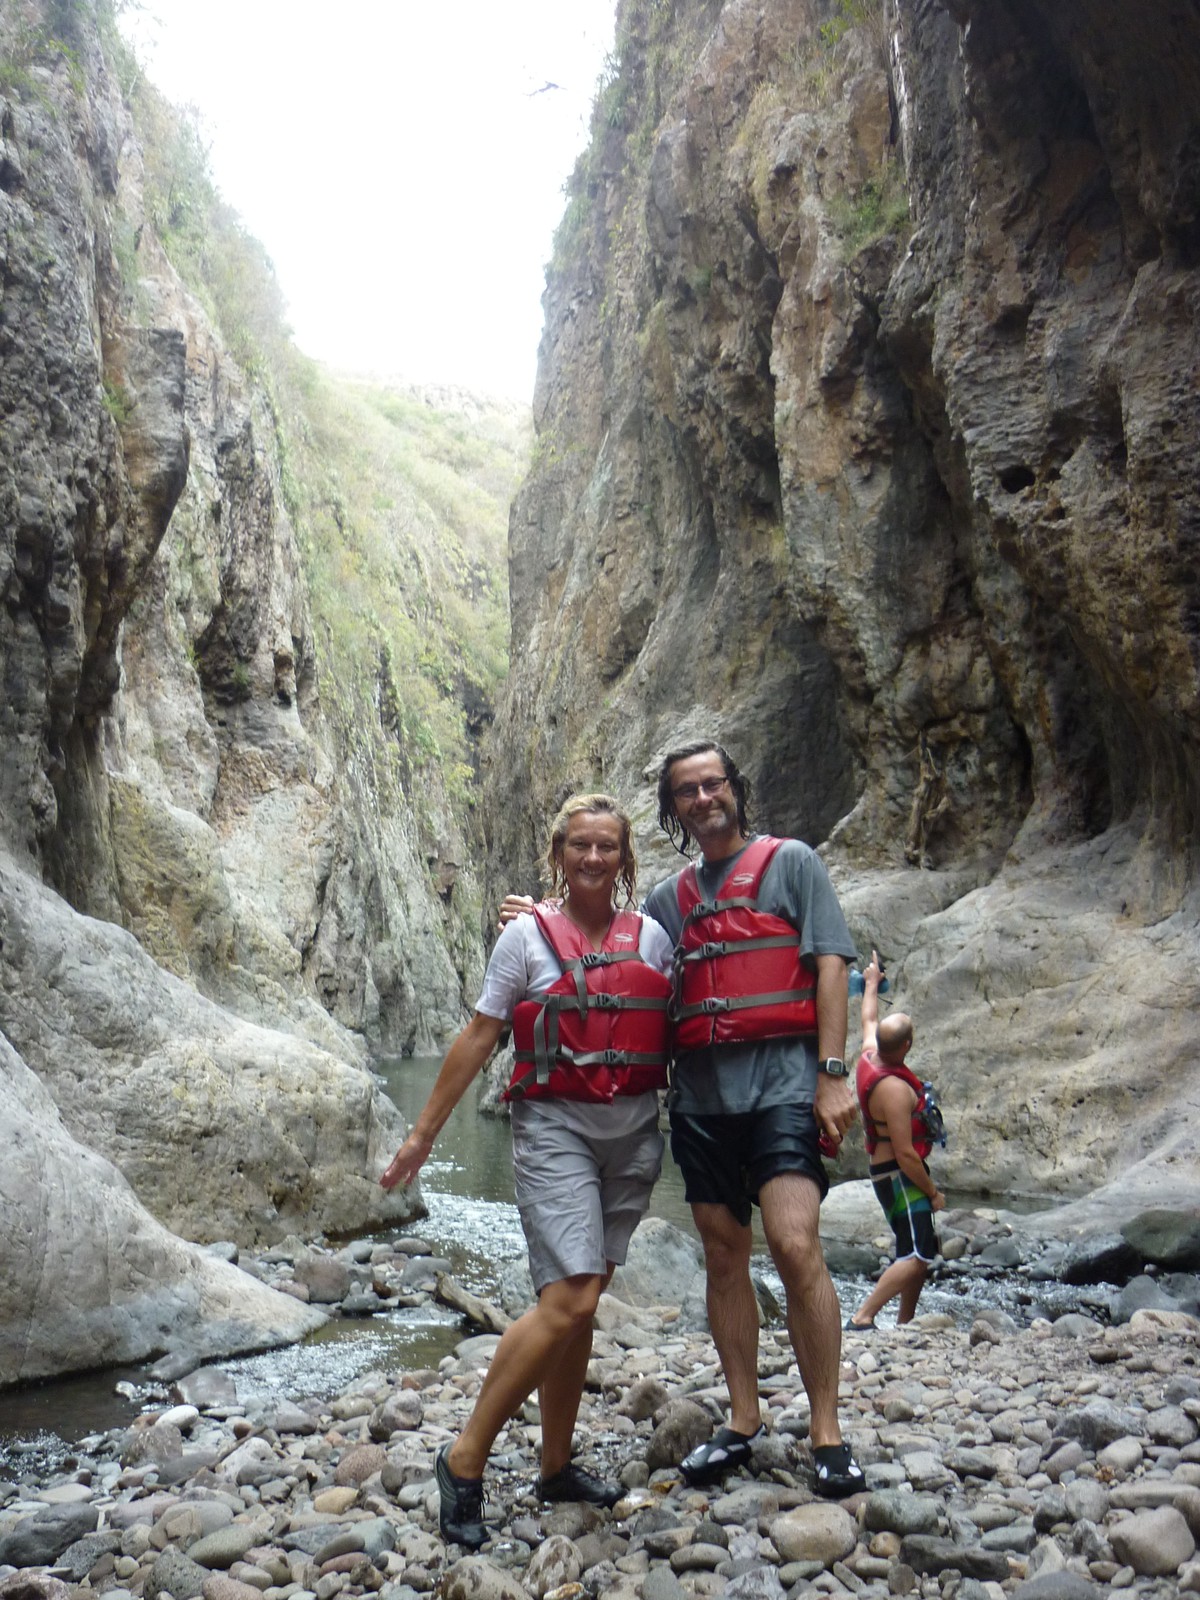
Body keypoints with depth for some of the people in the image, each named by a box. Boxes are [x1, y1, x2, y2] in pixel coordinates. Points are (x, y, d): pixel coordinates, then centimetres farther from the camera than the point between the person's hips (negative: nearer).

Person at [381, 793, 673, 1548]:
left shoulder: (652, 936, 6)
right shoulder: (527, 935, -3)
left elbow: (676, 1036, 14)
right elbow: (478, 1039, 0)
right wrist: (424, 1134, 1)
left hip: (635, 1130, 4)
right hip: (555, 1126, -4)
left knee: (579, 1303, 10)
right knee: (569, 1300, -14)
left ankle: (557, 1465, 23)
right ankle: (465, 1462, -1)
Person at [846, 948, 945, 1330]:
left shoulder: (869, 1056, -2)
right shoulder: (894, 1088, -27)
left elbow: (869, 1020, 22)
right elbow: (905, 1154, -25)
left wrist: (872, 982, 37)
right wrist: (932, 1191, -12)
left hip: (887, 1172, 10)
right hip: (899, 1176, -10)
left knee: (923, 1250, 17)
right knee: (916, 1255, -12)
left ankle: (905, 1320, 23)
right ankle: (862, 1317, -17)